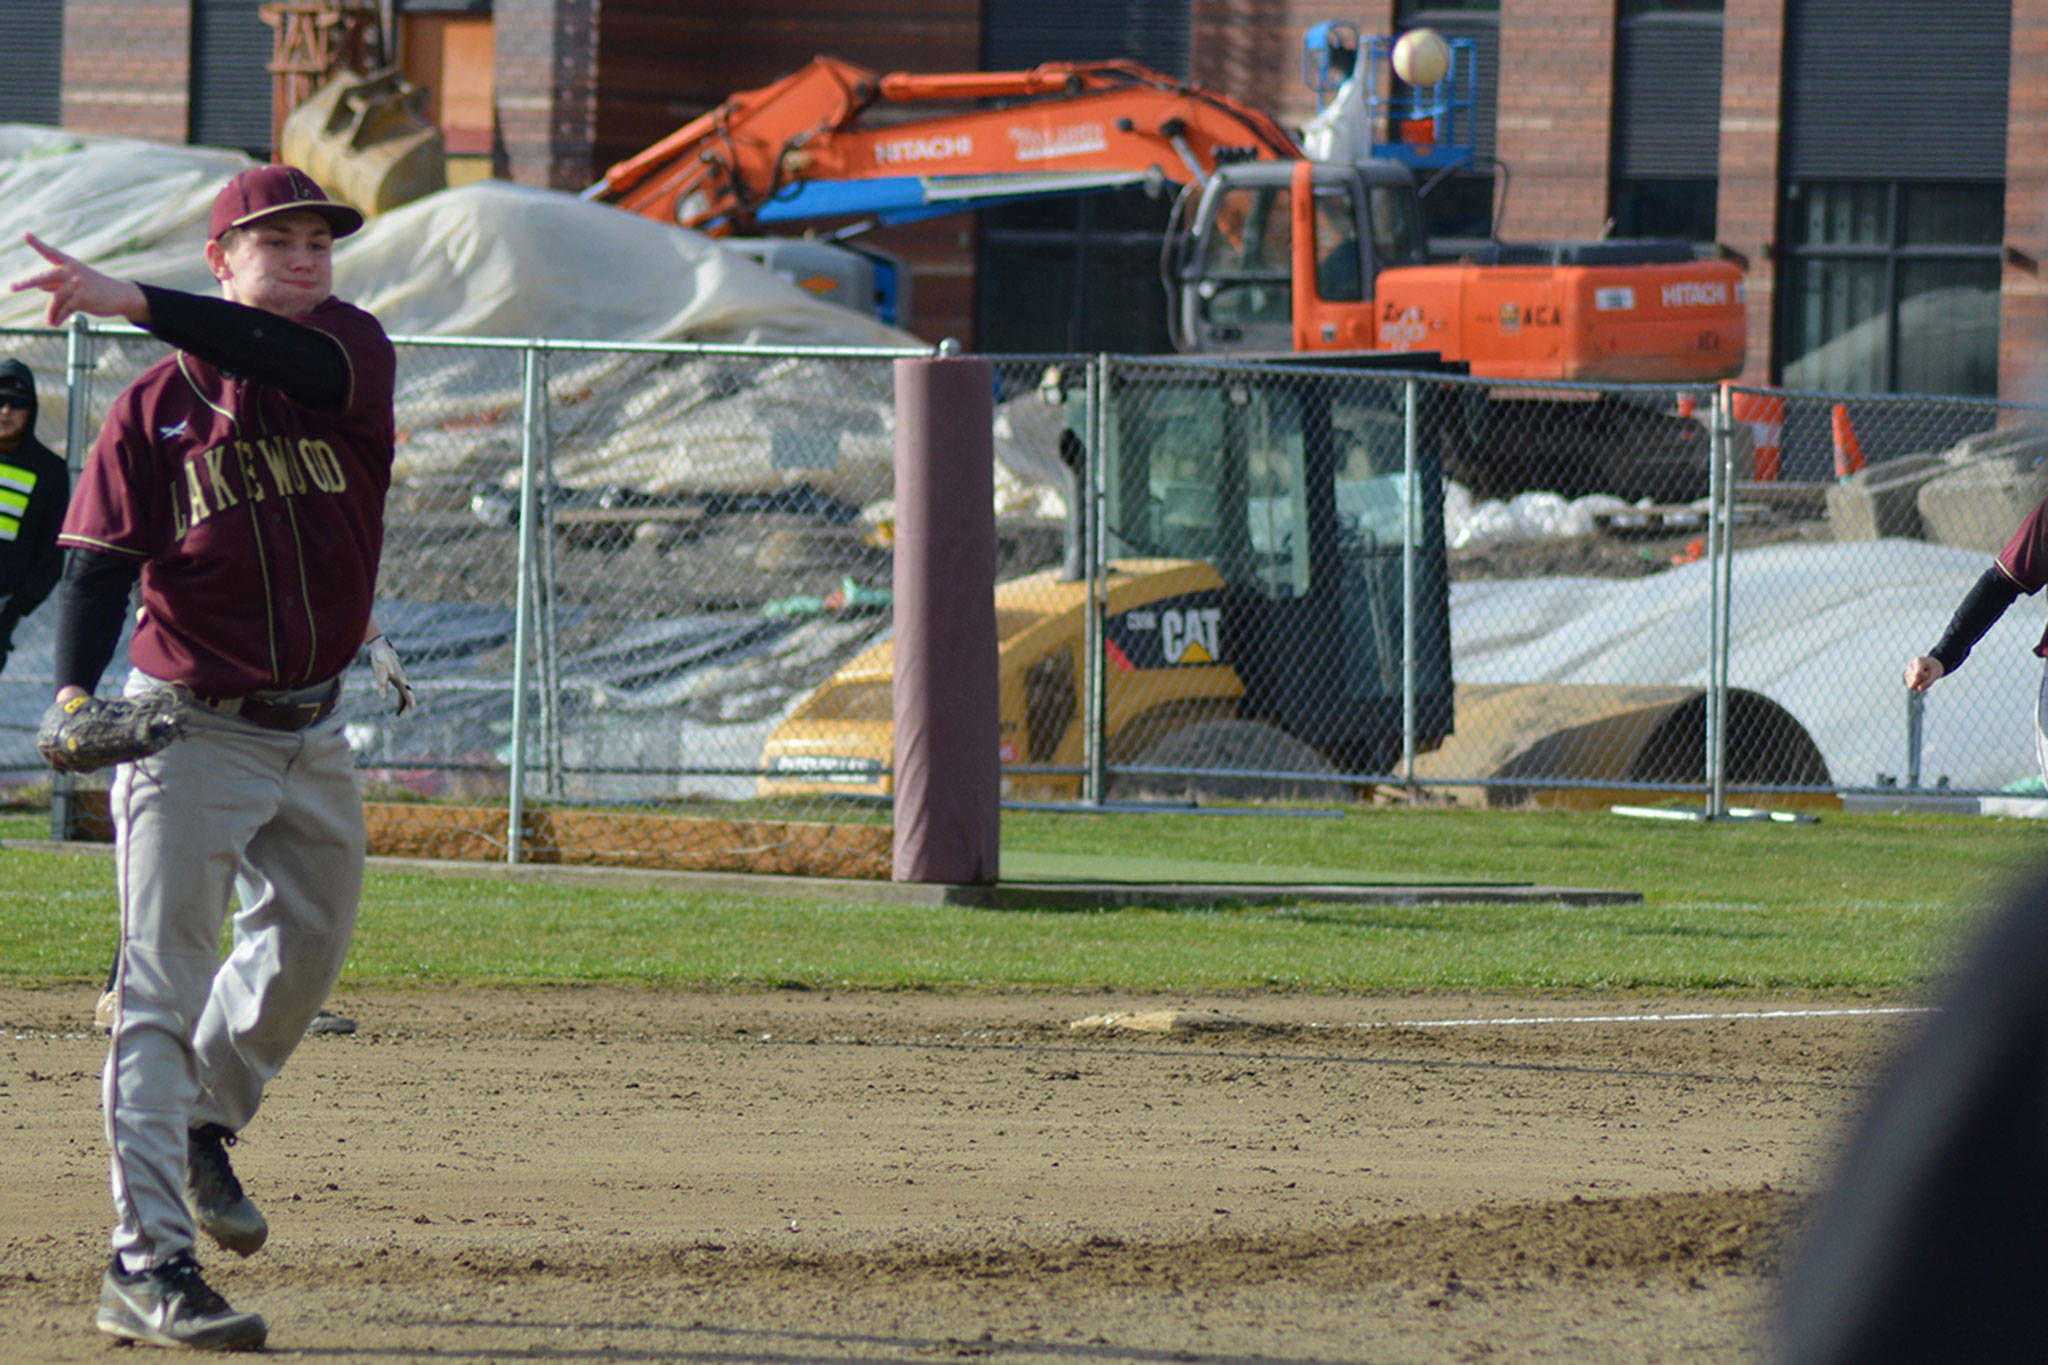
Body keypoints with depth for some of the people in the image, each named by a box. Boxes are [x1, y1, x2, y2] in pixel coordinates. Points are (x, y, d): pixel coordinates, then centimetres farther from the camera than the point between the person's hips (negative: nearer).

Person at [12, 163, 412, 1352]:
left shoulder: (353, 351, 0)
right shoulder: (156, 408, -4)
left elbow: (296, 360, -24)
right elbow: (101, 558, -9)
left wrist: (133, 304, -36)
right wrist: (76, 691, -28)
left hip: (314, 735, 4)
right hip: (193, 729, -4)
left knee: (308, 952, 19)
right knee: (163, 986, -9)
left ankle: (206, 1123, 46)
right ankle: (149, 1263, -14)